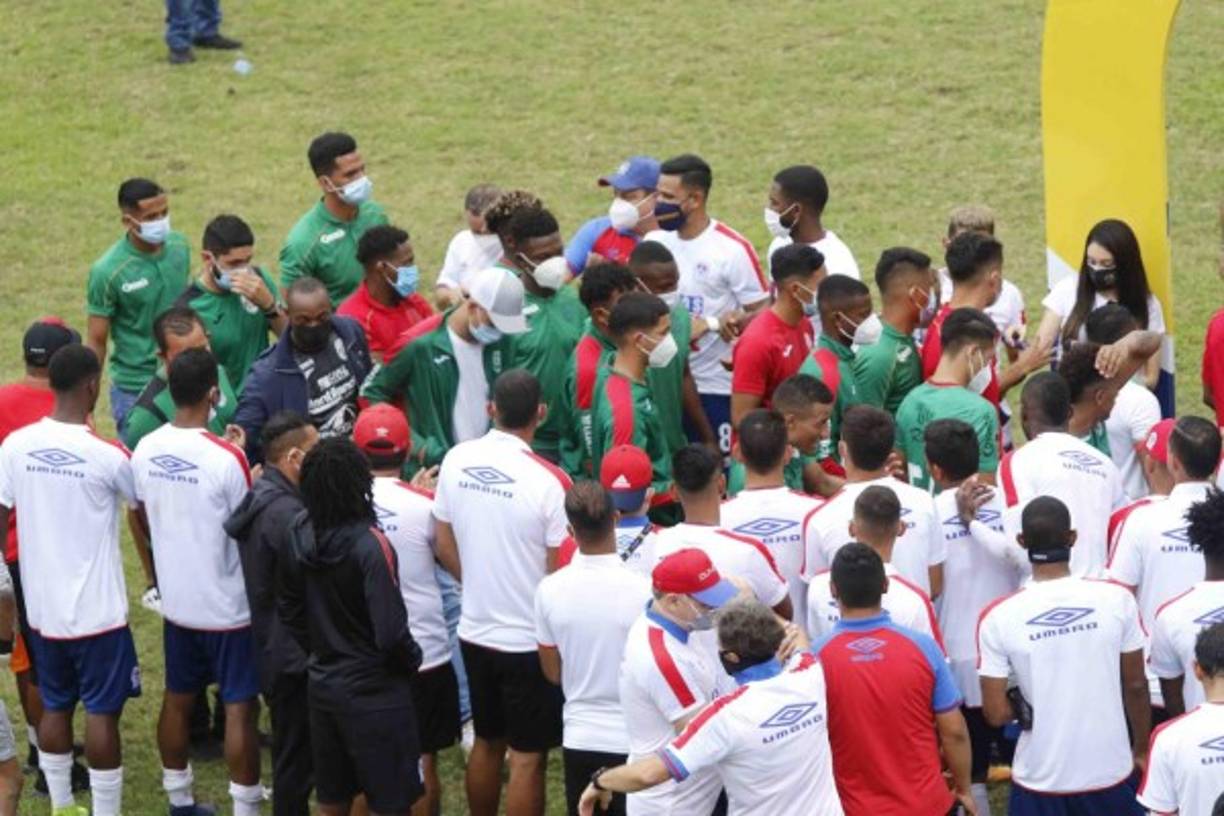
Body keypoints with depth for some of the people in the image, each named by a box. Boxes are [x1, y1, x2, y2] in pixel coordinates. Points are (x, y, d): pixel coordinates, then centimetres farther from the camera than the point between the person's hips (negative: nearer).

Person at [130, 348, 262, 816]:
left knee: (177, 700, 17)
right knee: (239, 707, 2)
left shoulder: (145, 451, -5)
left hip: (176, 600, 6)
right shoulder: (226, 459, -23)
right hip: (229, 605, -6)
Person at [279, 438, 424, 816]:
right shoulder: (370, 545, -24)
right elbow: (390, 632, -24)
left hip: (322, 683, 7)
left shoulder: (300, 533, -4)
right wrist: (411, 660, -4)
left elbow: (288, 607, 10)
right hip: (374, 692, -7)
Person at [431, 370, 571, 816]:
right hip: (530, 639, -5)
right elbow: (560, 570, -16)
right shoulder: (548, 481, -22)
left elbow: (444, 545, 5)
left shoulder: (457, 461, -6)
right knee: (527, 757, 5)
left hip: (475, 629, 5)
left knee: (486, 742, 21)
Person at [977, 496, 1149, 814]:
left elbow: (996, 714, -11)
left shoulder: (999, 618, -13)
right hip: (1111, 774, 1)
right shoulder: (1116, 600, -9)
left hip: (1040, 780, -1)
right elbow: (1136, 686, 1)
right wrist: (1141, 751, 16)